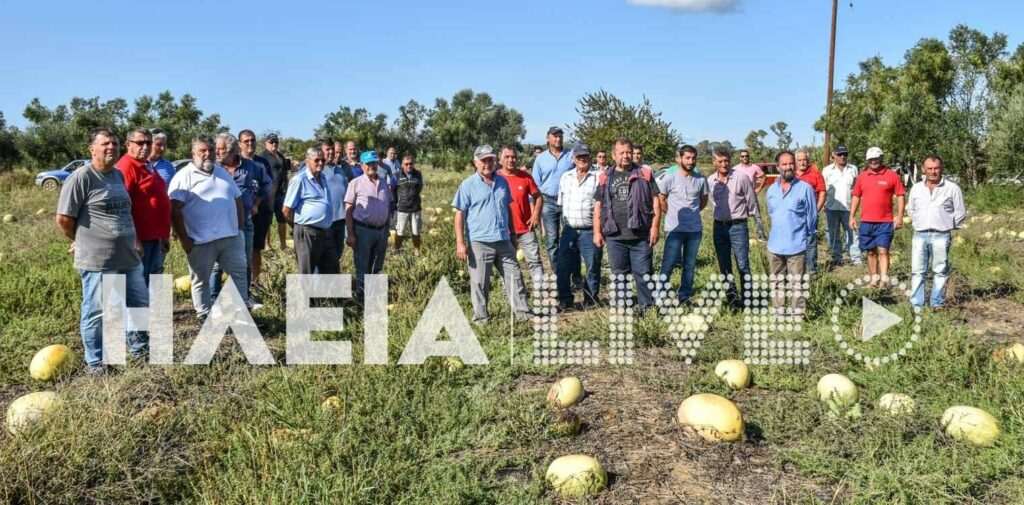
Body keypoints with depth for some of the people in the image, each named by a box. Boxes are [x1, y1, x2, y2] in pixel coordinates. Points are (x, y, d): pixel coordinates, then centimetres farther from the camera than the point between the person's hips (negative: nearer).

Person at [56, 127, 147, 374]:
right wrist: (85, 243, 2)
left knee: (140, 303, 17)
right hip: (98, 261, -8)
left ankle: (140, 348, 36)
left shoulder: (118, 175, 12)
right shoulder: (81, 177, -12)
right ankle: (95, 361, 18)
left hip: (129, 257, 8)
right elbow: (63, 219, -11)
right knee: (96, 312, 4)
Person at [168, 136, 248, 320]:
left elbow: (237, 200, 21)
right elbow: (174, 210, -12)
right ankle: (206, 318, 15)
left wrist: (240, 226, 12)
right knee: (201, 280, 6)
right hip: (201, 241, -5)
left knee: (239, 273, 8)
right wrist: (184, 239, -15)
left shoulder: (223, 173, 15)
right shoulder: (184, 176, -6)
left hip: (231, 236, 5)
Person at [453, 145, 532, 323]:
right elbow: (459, 215, -6)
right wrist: (460, 243, -12)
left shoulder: (502, 182, 11)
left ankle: (522, 312, 16)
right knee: (479, 282, 2)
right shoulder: (468, 185, -4)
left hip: (503, 241, 5)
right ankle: (480, 316, 13)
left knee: (515, 277, 7)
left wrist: (512, 233, 20)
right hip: (479, 242, -4)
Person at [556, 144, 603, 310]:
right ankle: (565, 300, 14)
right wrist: (563, 224, 15)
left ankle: (590, 300, 17)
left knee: (593, 267, 4)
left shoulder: (599, 176, -4)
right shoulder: (566, 177, 12)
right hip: (569, 230, 4)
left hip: (590, 231, -4)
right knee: (562, 267, 4)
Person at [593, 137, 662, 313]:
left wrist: (655, 227, -6)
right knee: (619, 276, 11)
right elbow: (598, 206, 12)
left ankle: (648, 309, 9)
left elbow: (655, 201, 2)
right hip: (615, 237, 2)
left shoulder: (645, 174, 4)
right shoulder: (605, 178, 10)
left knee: (644, 274, 1)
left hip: (640, 235, -2)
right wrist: (597, 232, 5)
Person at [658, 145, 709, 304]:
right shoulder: (669, 178, -6)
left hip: (695, 230, 4)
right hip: (675, 230, -4)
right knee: (669, 264, -5)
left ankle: (684, 299, 19)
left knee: (690, 266, 10)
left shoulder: (701, 180, 3)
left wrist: (692, 213, 12)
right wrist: (674, 214, 7)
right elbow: (660, 200, 3)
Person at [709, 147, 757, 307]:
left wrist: (747, 215, 6)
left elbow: (752, 201, -1)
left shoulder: (741, 177, -9)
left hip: (738, 226, -4)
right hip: (719, 227, 4)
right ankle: (732, 296, 21)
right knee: (724, 265, 10)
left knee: (743, 265, -4)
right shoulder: (710, 181, 2)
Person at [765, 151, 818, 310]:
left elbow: (812, 217, -2)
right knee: (777, 284, 14)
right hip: (775, 245, 5)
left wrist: (808, 238, 2)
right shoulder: (772, 189, 8)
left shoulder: (805, 188, -7)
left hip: (796, 246, -5)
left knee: (797, 285, -3)